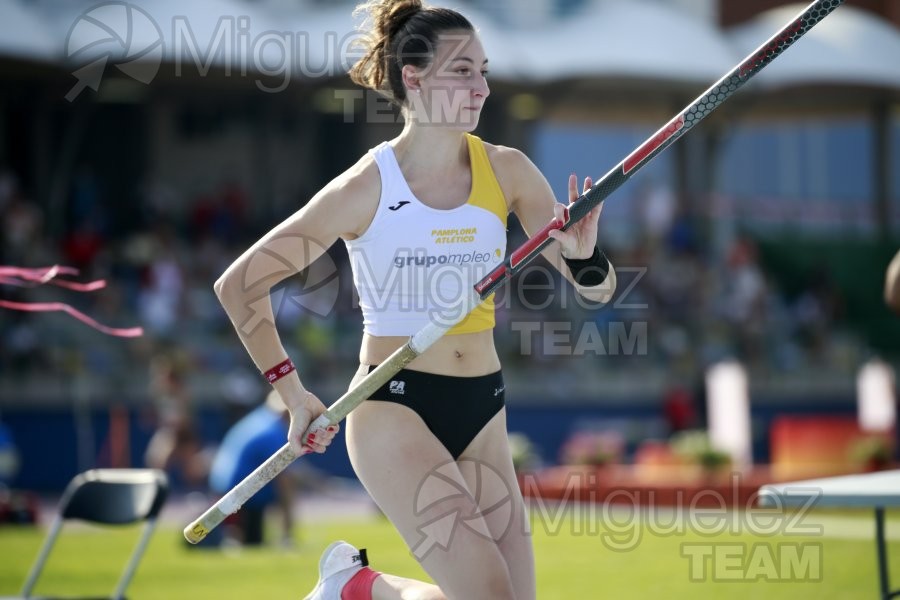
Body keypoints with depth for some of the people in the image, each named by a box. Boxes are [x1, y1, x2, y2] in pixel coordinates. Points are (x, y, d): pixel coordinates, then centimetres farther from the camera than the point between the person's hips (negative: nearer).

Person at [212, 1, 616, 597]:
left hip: (481, 413, 5)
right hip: (393, 410, -5)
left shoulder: (506, 172, 1)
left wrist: (584, 256, -20)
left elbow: (597, 288, 2)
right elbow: (239, 285, -3)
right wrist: (293, 394, -2)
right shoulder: (366, 189, -10)